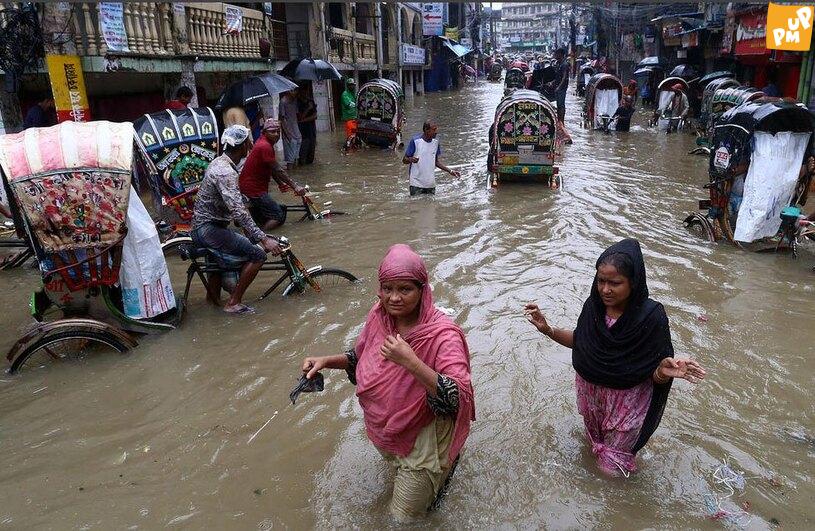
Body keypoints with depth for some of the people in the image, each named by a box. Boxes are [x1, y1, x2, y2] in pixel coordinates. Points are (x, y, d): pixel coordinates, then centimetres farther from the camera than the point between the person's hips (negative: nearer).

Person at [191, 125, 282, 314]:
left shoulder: (220, 162, 10)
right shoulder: (225, 172, -22)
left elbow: (235, 204, 19)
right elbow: (238, 211, -31)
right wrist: (263, 239, -33)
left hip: (204, 226, 10)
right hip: (209, 229, -10)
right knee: (258, 254, -11)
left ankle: (213, 295, 41)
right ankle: (233, 303, -6)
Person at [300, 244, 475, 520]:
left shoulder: (442, 334, -30)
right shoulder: (379, 315, -13)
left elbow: (459, 398, -38)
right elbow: (362, 357, 5)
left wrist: (411, 362, -45)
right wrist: (326, 361, -11)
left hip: (422, 434, -5)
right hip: (383, 427, 6)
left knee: (406, 513, 12)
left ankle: (445, 462, 31)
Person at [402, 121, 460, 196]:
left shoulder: (435, 142, 6)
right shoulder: (415, 141, -11)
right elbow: (404, 160, -7)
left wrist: (450, 171, 10)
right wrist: (410, 159, -30)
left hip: (431, 184, 5)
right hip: (416, 184, -5)